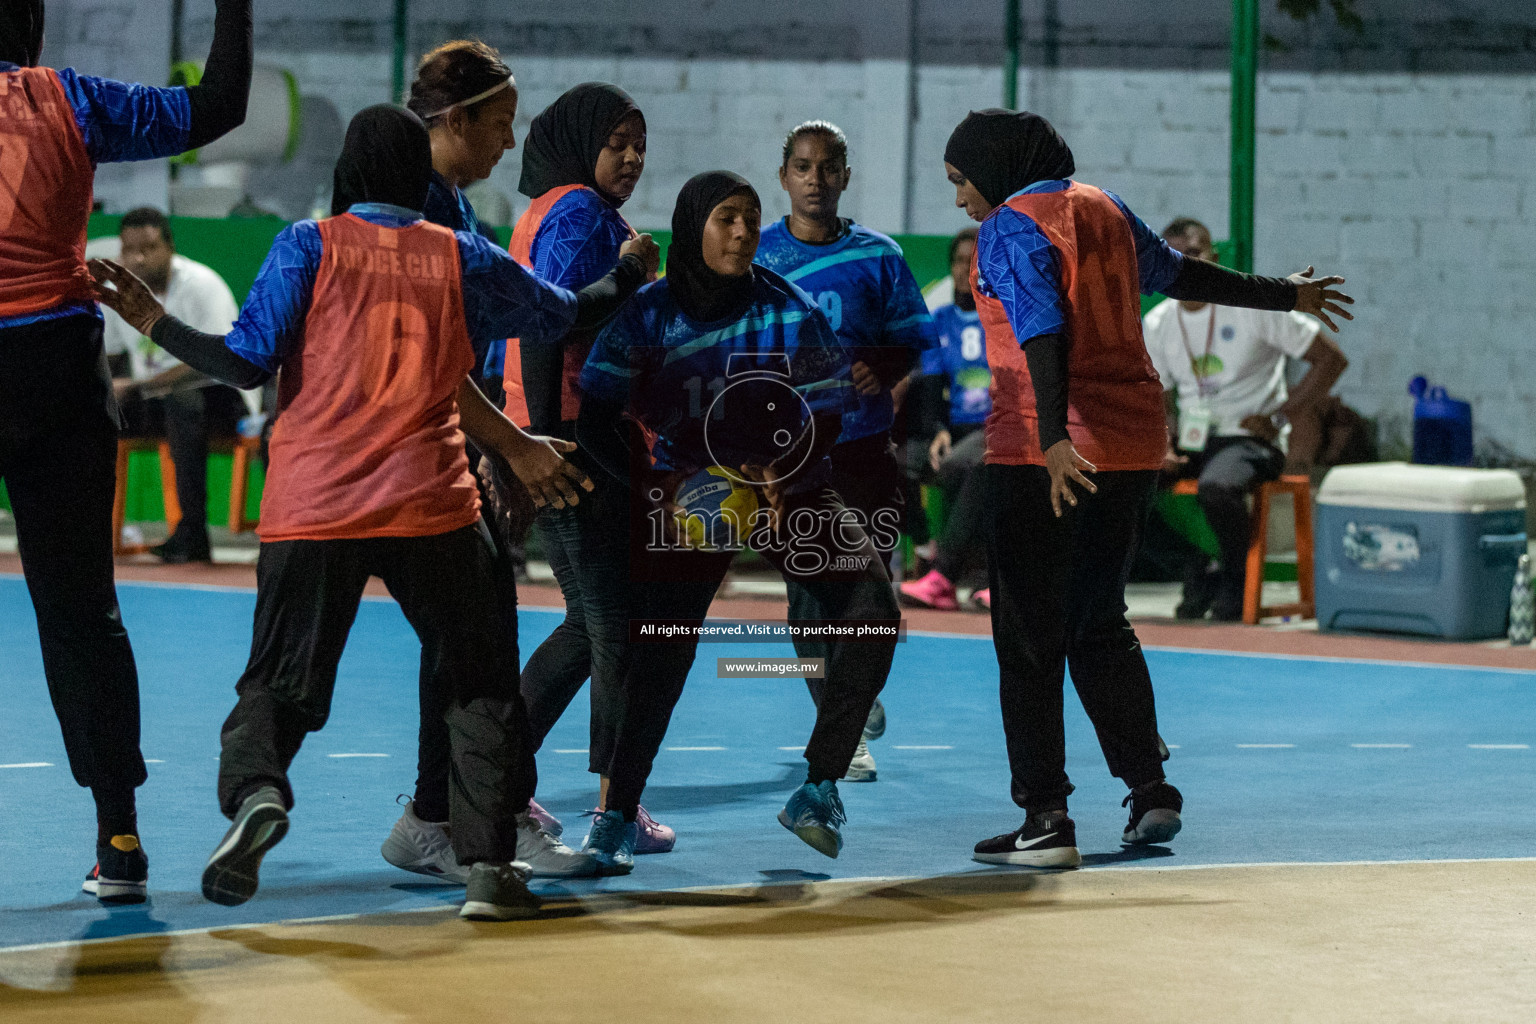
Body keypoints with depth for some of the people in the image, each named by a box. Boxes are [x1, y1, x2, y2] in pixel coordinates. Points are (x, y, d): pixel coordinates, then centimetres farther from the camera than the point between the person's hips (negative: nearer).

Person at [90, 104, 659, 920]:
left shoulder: (309, 246, 2)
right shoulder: (462, 257, 8)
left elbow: (247, 362, -4)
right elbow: (563, 314, 21)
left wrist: (153, 320, 8)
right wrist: (627, 273, 41)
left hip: (311, 509, 0)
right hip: (431, 512, 0)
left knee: (278, 682, 7)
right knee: (479, 684, 12)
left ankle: (253, 791, -23)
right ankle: (489, 864, 4)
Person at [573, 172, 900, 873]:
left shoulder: (788, 310, -10)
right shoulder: (649, 313, -11)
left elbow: (827, 413, -7)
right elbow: (594, 418, -11)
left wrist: (778, 483, -23)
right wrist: (657, 482, -23)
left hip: (786, 490, 1)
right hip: (686, 493, -1)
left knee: (872, 607, -17)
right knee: (661, 652, -12)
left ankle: (819, 789, -8)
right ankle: (616, 817, 0)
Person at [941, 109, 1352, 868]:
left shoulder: (1010, 228, -8)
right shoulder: (1103, 210, 13)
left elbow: (1042, 332, -22)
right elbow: (1180, 273, 25)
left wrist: (1054, 439, -34)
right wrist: (1285, 295, 41)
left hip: (1049, 452, -7)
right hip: (1132, 442, 7)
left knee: (1028, 636, -2)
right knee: (1100, 624, 19)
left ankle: (1046, 822, -4)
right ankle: (1150, 791, 18)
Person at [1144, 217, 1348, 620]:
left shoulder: (1255, 304, -9)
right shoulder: (1156, 325, 7)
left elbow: (1331, 358, -6)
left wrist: (1279, 419, -12)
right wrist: (1164, 444, -6)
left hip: (1249, 438, -5)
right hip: (1189, 440, 6)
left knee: (1216, 487, -38)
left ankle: (1235, 583, -7)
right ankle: (1199, 576, 0)